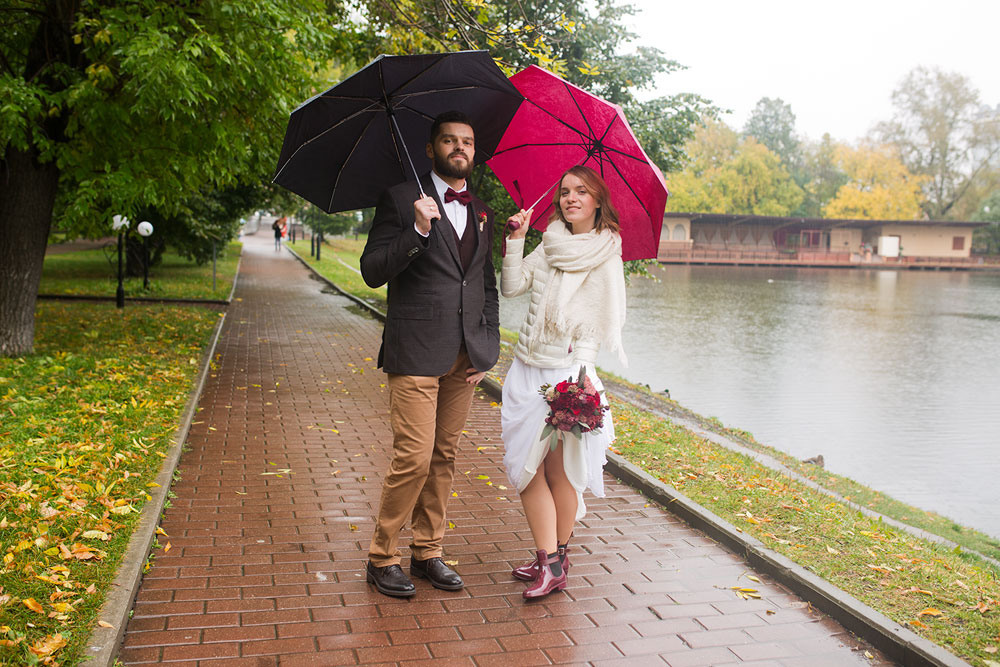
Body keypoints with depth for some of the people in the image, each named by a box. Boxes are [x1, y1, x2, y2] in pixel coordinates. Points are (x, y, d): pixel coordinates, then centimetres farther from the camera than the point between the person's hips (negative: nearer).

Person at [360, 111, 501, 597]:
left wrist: (487, 349, 10)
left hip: (465, 357, 6)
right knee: (414, 458, -8)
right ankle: (382, 557, 9)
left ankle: (428, 552, 23)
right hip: (416, 353, -5)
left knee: (445, 456, 10)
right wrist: (418, 231, -20)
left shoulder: (481, 213, 17)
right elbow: (372, 272, -7)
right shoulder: (401, 200, 1)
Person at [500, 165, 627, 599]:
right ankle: (548, 562, 10)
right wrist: (516, 240, -1)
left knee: (560, 469, 0)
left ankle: (558, 555, 15)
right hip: (528, 371, 5)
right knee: (527, 468, 1)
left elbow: (598, 323, -6)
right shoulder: (549, 246, 11)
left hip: (567, 372, -4)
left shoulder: (606, 257, -2)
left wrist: (581, 371, -17)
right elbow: (510, 287, 6)